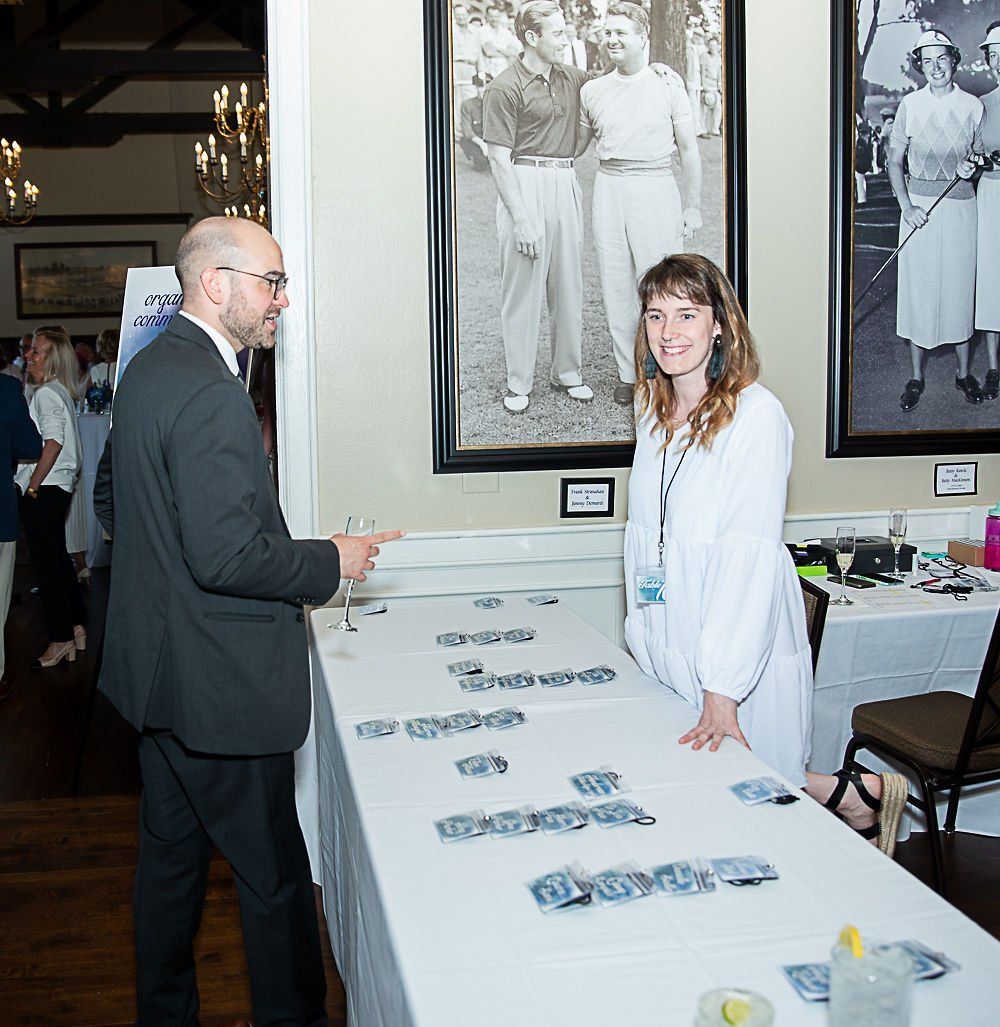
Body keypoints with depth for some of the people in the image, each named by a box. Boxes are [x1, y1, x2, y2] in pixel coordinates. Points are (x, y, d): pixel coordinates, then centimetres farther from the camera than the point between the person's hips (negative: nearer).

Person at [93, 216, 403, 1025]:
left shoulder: (148, 368, 8)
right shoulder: (212, 396, -24)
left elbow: (111, 499, 19)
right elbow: (228, 555, -27)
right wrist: (331, 562, -14)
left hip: (156, 669, 10)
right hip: (219, 685, -10)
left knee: (171, 854, 22)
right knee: (274, 873, 6)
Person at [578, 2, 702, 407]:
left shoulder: (667, 84, 3)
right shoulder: (592, 90, 11)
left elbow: (688, 148, 5)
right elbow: (576, 145, 21)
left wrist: (693, 205, 1)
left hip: (655, 187, -3)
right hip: (609, 188, 3)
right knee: (616, 286, 4)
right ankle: (628, 373, 14)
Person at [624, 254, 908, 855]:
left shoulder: (757, 416, -16)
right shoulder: (654, 412, 8)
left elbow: (750, 558, -22)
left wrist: (722, 688, -26)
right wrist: (641, 641, 8)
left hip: (743, 657, -7)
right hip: (667, 649, 7)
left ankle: (857, 794, 25)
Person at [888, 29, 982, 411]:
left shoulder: (973, 106, 4)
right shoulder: (910, 104, 3)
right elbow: (894, 161, 5)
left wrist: (970, 167, -9)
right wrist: (906, 205, -9)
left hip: (961, 204, 0)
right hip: (918, 203, 0)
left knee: (960, 285, 4)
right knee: (917, 285, 1)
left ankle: (964, 373, 17)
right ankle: (916, 376, 11)